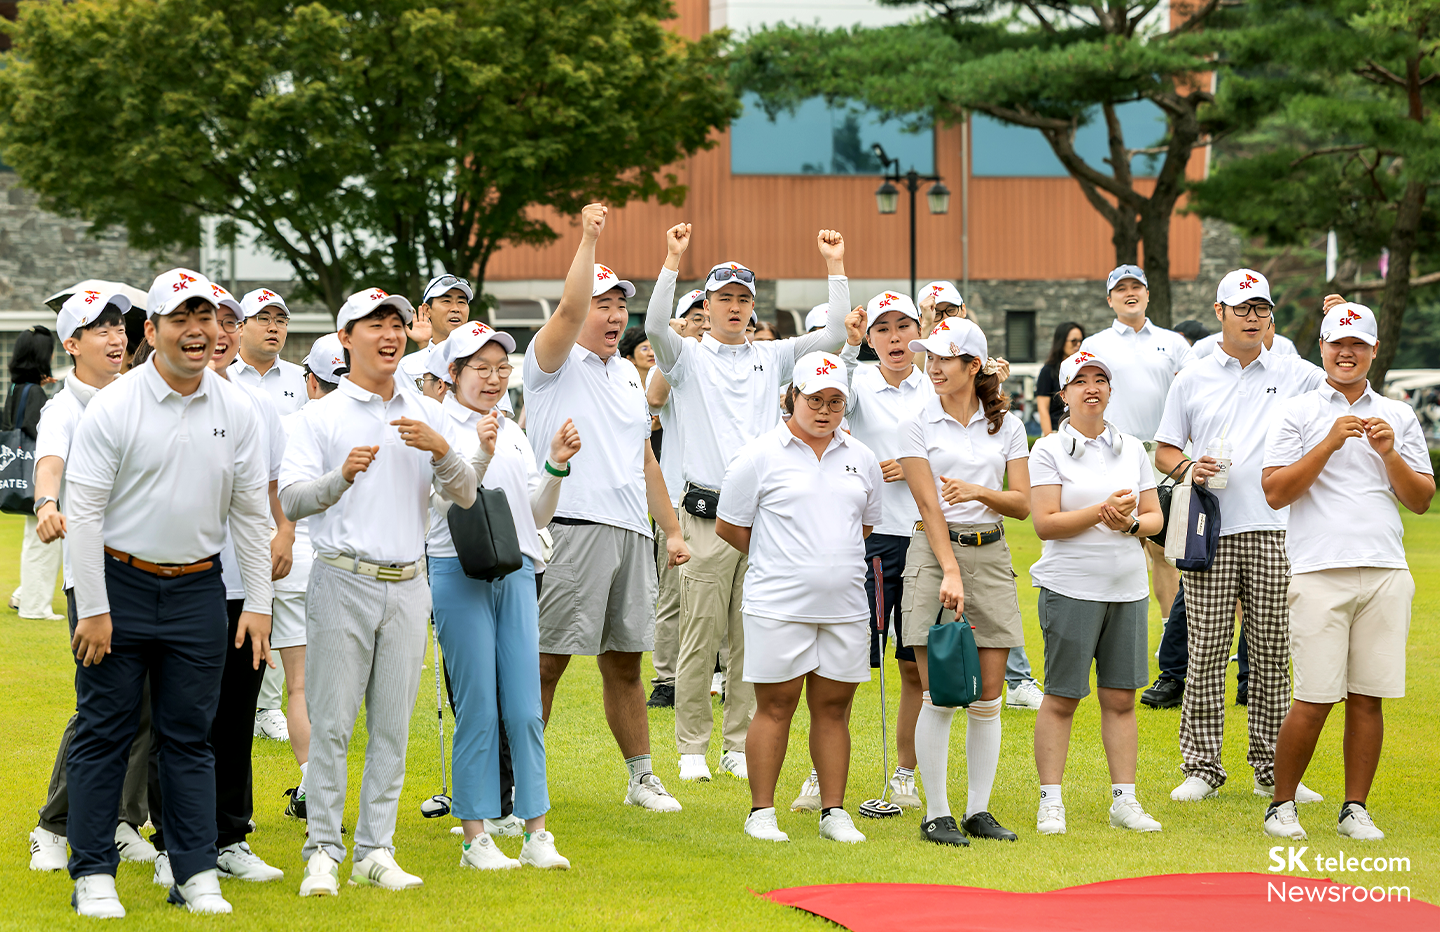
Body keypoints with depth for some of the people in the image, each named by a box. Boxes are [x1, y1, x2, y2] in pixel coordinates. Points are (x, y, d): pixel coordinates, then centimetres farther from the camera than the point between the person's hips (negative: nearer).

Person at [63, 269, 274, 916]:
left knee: (190, 735, 7)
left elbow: (250, 512, 9)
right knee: (104, 733, 1)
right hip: (119, 582, -3)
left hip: (197, 589, 3)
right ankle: (93, 874, 7)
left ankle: (196, 874, 11)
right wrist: (94, 608, -12)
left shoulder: (237, 411, 3)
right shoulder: (113, 407, -8)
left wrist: (258, 603, 4)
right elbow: (83, 511, -9)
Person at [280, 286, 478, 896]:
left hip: (407, 587, 4)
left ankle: (376, 851, 10)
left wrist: (440, 451, -13)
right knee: (331, 723, -5)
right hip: (343, 582, -4)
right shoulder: (320, 416, 1)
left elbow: (465, 496, 6)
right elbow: (291, 500, -8)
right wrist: (341, 476, -27)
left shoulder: (428, 416, 12)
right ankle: (323, 853, -1)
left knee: (392, 725, 5)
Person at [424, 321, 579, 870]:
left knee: (525, 708, 2)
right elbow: (447, 503, -12)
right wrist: (480, 456, -25)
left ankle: (536, 833, 6)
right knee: (477, 708, -4)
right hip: (460, 572, -5)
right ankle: (475, 839, 3)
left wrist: (556, 467, 1)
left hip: (516, 572, 5)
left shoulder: (513, 434, 17)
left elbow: (537, 516, 16)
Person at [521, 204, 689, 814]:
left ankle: (641, 777, 18)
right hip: (573, 529, -7)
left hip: (631, 532, 7)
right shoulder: (555, 362, 0)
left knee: (625, 661, 12)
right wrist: (588, 238, -21)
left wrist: (671, 529, 23)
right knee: (547, 660, -7)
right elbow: (570, 309, -22)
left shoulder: (627, 375, 21)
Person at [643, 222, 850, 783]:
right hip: (707, 513, -3)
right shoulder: (687, 358, 5)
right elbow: (655, 325, -15)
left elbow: (835, 335, 8)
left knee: (751, 640, 6)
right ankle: (692, 749, 5)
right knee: (701, 637, -2)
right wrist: (673, 260, -23)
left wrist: (835, 267, 1)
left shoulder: (772, 358, 15)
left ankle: (740, 747, 13)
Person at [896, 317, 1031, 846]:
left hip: (991, 554, 3)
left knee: (988, 696, 3)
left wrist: (979, 491, -13)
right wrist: (950, 570, -19)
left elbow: (1023, 503, 6)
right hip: (934, 551, -3)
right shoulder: (917, 426, -1)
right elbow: (929, 505, -9)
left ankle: (979, 811, 10)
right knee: (939, 696, -5)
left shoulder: (1006, 424, 8)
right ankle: (936, 814, 2)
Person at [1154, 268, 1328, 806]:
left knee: (1273, 652, 3)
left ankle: (1272, 767, 10)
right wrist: (1189, 468, -9)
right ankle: (1202, 767, 5)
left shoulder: (1295, 375, 10)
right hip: (1210, 532, -1)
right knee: (1205, 651, -2)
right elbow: (1164, 451, 12)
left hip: (1274, 530, 1)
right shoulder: (1192, 380, 10)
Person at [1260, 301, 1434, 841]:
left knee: (1368, 696, 2)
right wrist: (1330, 443, -10)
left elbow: (1422, 501, 13)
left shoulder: (1399, 417, 16)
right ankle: (1282, 804, 8)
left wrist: (1389, 454, -3)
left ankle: (1356, 808, 11)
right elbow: (1275, 492, -3)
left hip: (1386, 573, 3)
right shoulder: (1297, 413, 7)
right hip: (1320, 572, -3)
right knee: (1314, 699, -6)